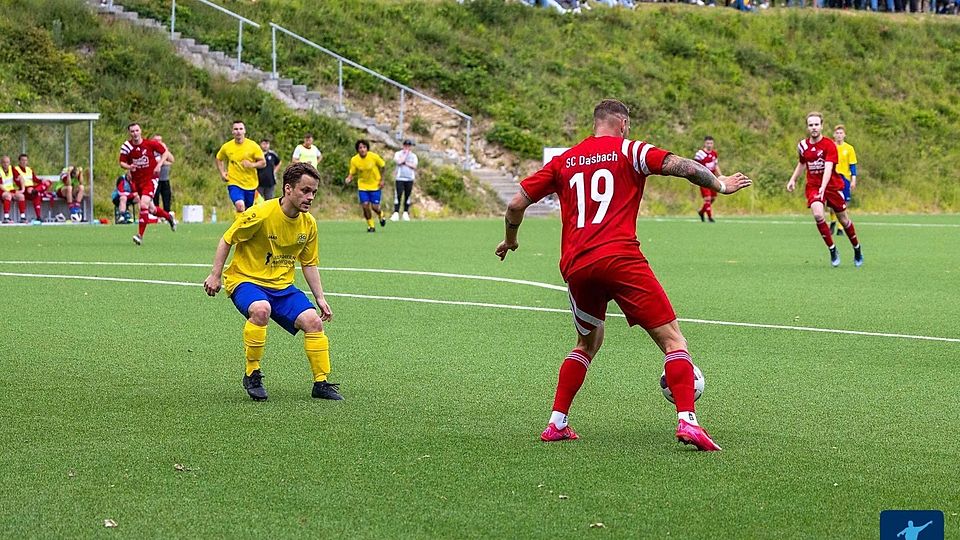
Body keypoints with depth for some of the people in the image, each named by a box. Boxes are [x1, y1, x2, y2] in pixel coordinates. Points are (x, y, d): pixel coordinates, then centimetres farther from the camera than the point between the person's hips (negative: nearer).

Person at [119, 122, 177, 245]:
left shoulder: (150, 143, -10)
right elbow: (122, 163, 1)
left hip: (151, 178, -4)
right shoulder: (126, 146, -5)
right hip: (137, 181, 4)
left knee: (144, 204, -22)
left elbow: (165, 152, 3)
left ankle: (140, 235, -17)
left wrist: (159, 164, -11)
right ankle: (169, 217, 43)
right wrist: (128, 167, -21)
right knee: (151, 210, 12)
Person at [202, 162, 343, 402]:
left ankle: (321, 383, 2)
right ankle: (252, 374, -19)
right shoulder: (261, 214, -19)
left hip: (282, 285, 6)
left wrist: (320, 297, 7)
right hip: (245, 279, -6)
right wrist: (215, 275, -10)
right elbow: (227, 240, -8)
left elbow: (309, 263, 13)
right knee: (261, 310, -37)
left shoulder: (308, 223, 0)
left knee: (313, 320, -13)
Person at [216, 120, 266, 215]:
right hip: (234, 183, -1)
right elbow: (219, 159, 19)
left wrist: (252, 165, -20)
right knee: (240, 206, -26)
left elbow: (263, 163, -1)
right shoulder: (226, 147, 0)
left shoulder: (253, 146, -4)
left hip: (251, 185, 2)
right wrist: (222, 173, 4)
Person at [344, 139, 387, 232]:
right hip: (362, 185, 1)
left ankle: (381, 215, 33)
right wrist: (348, 179, -27)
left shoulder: (374, 157, -16)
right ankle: (370, 226, 11)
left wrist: (382, 180, -1)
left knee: (374, 206, -5)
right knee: (365, 205, -10)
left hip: (375, 185, -1)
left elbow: (383, 166, 0)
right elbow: (352, 173, -4)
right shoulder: (354, 160, -12)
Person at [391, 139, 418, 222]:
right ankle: (396, 213, -10)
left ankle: (406, 213, 10)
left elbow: (414, 166, -3)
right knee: (398, 195, -9)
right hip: (400, 178, -2)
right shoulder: (398, 154, 5)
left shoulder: (413, 156, 11)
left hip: (409, 178, 2)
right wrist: (406, 153, -5)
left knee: (407, 196, 4)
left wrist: (405, 163, -9)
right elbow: (399, 162, -15)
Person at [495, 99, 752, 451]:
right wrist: (720, 185, 15)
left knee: (587, 343, 27)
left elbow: (516, 204, 18)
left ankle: (556, 424, 22)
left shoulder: (563, 161, 19)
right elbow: (683, 167, -2)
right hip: (620, 257, -5)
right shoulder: (628, 150, 7)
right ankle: (687, 422, -19)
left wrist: (509, 239, 36)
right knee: (672, 339, -2)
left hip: (575, 266, 5)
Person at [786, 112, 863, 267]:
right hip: (812, 186, 2)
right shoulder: (803, 145, 1)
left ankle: (857, 250, 31)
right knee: (817, 214, -23)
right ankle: (833, 250, -10)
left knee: (843, 219, 7)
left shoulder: (829, 145, -15)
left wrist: (823, 188, -40)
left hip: (832, 185, -2)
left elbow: (828, 167, -27)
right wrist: (793, 180, 14)